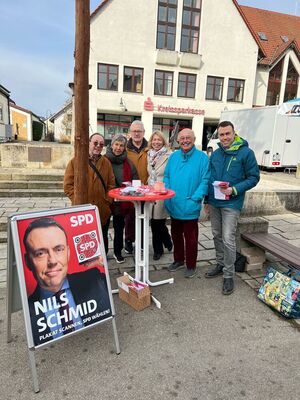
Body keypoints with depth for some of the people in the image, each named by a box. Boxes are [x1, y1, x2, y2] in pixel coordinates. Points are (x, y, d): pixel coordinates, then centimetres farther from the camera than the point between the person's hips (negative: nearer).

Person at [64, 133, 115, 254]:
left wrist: (107, 201, -4)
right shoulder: (75, 161, -2)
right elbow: (68, 185, -5)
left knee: (102, 240, 15)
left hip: (103, 211, 3)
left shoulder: (106, 162, 9)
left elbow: (111, 184, 8)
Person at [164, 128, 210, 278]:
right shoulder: (173, 156, 8)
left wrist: (195, 198, -18)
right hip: (174, 206, 5)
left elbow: (205, 180, -11)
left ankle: (191, 265, 24)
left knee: (190, 238, 6)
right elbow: (167, 177, 11)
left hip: (190, 207, -5)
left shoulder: (202, 157, -6)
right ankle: (178, 260, 38)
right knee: (176, 235, 18)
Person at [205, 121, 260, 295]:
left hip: (231, 204, -6)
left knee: (228, 239, -5)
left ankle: (229, 275, 9)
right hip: (214, 203, 6)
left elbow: (254, 177, -7)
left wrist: (234, 190, -19)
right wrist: (207, 199, 15)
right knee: (217, 236, 15)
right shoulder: (216, 154, 8)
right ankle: (221, 264, 33)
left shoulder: (246, 152, -8)